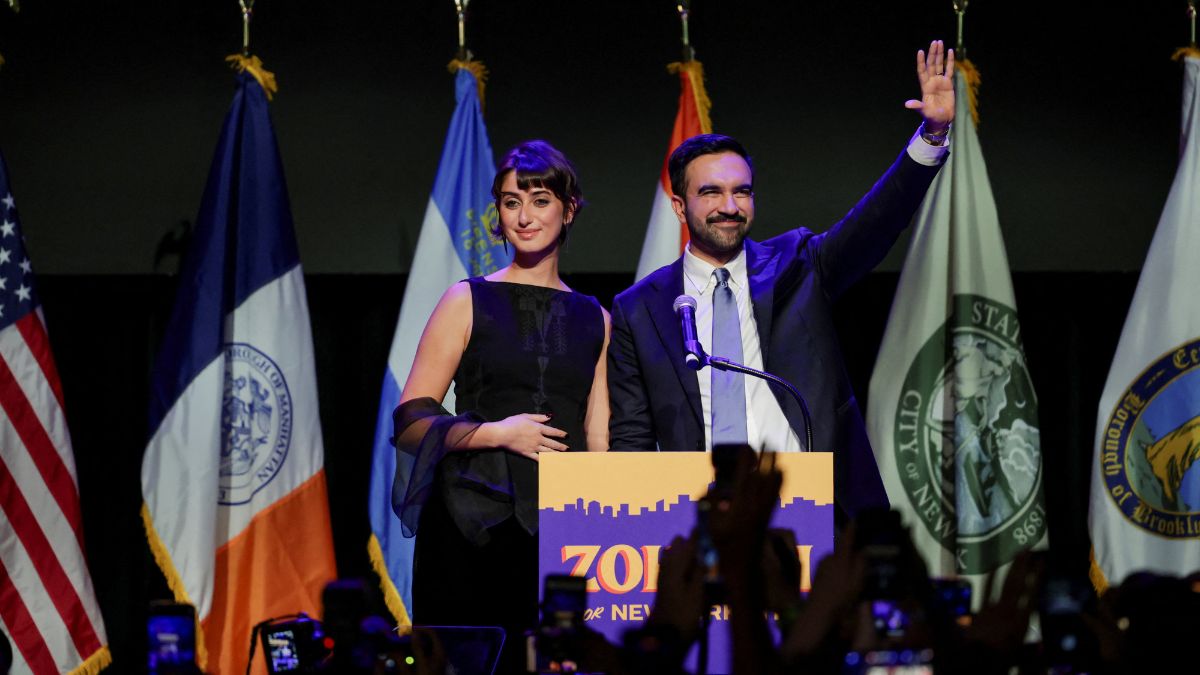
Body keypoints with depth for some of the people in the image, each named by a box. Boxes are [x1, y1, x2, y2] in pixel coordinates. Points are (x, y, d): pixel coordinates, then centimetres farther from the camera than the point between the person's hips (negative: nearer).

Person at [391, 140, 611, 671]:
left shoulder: (593, 319, 14)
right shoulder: (469, 302, 4)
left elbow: (599, 443, 13)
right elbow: (409, 422, 0)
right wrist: (496, 432, -11)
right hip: (470, 525, -2)